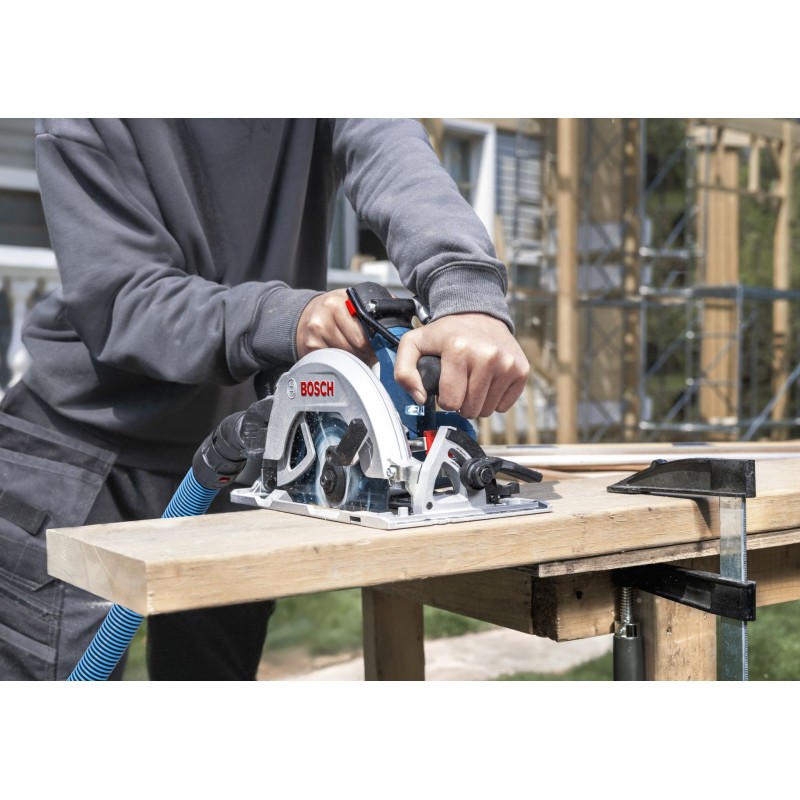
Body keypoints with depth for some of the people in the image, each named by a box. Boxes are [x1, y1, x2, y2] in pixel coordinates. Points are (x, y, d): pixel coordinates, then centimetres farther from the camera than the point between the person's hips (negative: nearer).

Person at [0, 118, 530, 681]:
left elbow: (393, 151, -26)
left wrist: (468, 293, -48)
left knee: (216, 673, 11)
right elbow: (115, 301, -20)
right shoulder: (83, 124, -13)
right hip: (82, 441, -2)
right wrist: (284, 320, -39)